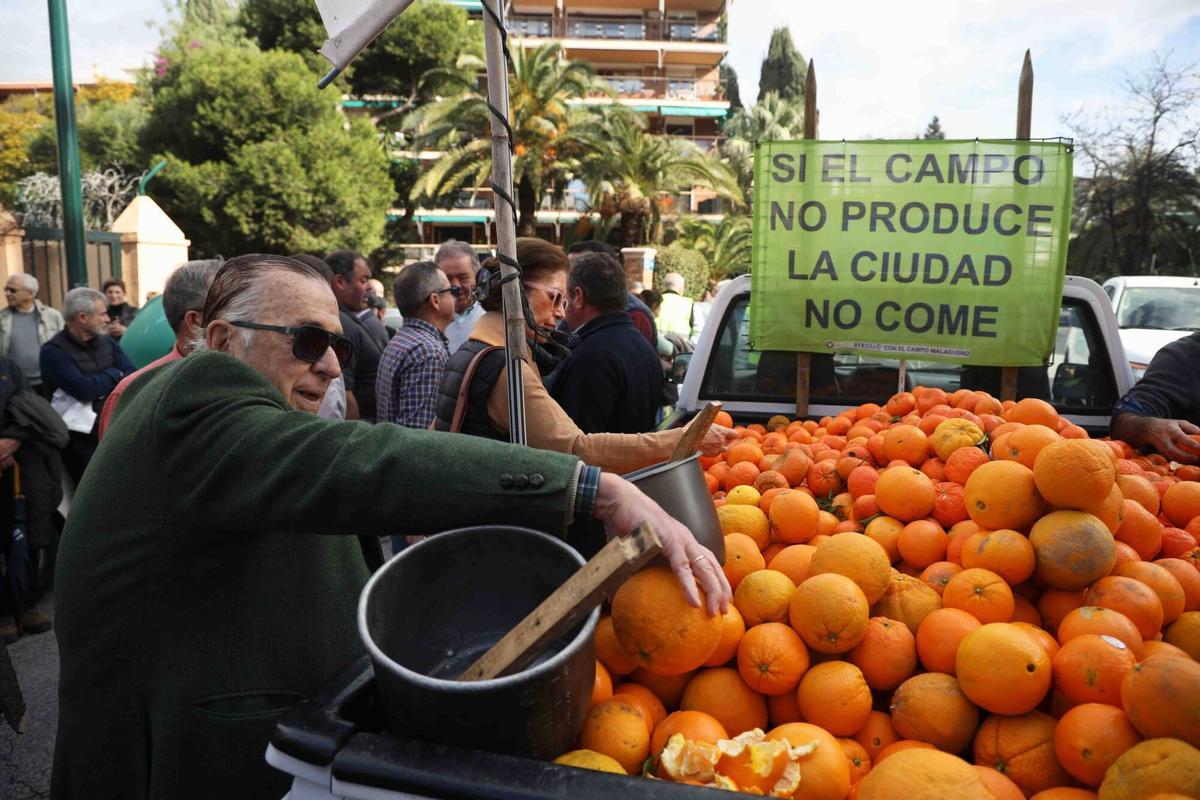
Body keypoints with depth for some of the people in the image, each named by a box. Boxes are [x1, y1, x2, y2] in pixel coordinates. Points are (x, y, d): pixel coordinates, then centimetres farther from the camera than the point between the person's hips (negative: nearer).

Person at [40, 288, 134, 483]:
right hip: (82, 436, -5)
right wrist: (114, 375, -4)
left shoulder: (107, 342, 9)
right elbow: (84, 389, -20)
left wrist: (99, 383, -17)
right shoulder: (54, 351, -10)